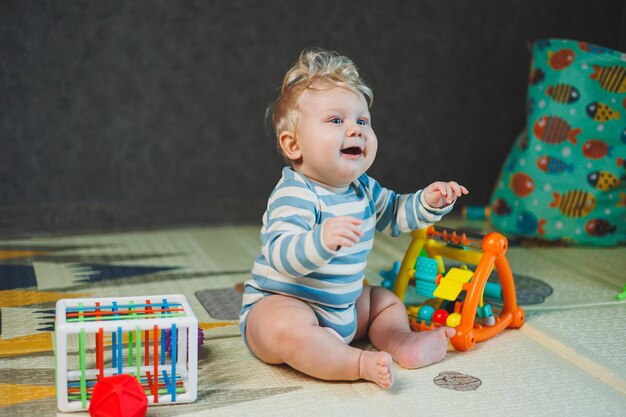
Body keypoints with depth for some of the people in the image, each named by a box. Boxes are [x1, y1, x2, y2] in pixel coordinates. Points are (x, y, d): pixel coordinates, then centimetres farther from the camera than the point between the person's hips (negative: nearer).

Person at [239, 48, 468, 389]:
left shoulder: (363, 188, 4)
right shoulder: (294, 196, -26)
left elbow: (393, 214, 22)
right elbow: (280, 256, -38)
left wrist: (428, 202, 3)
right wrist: (322, 240, -56)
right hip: (278, 304, -9)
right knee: (287, 328, -40)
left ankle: (401, 342, -2)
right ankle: (360, 363, -31)